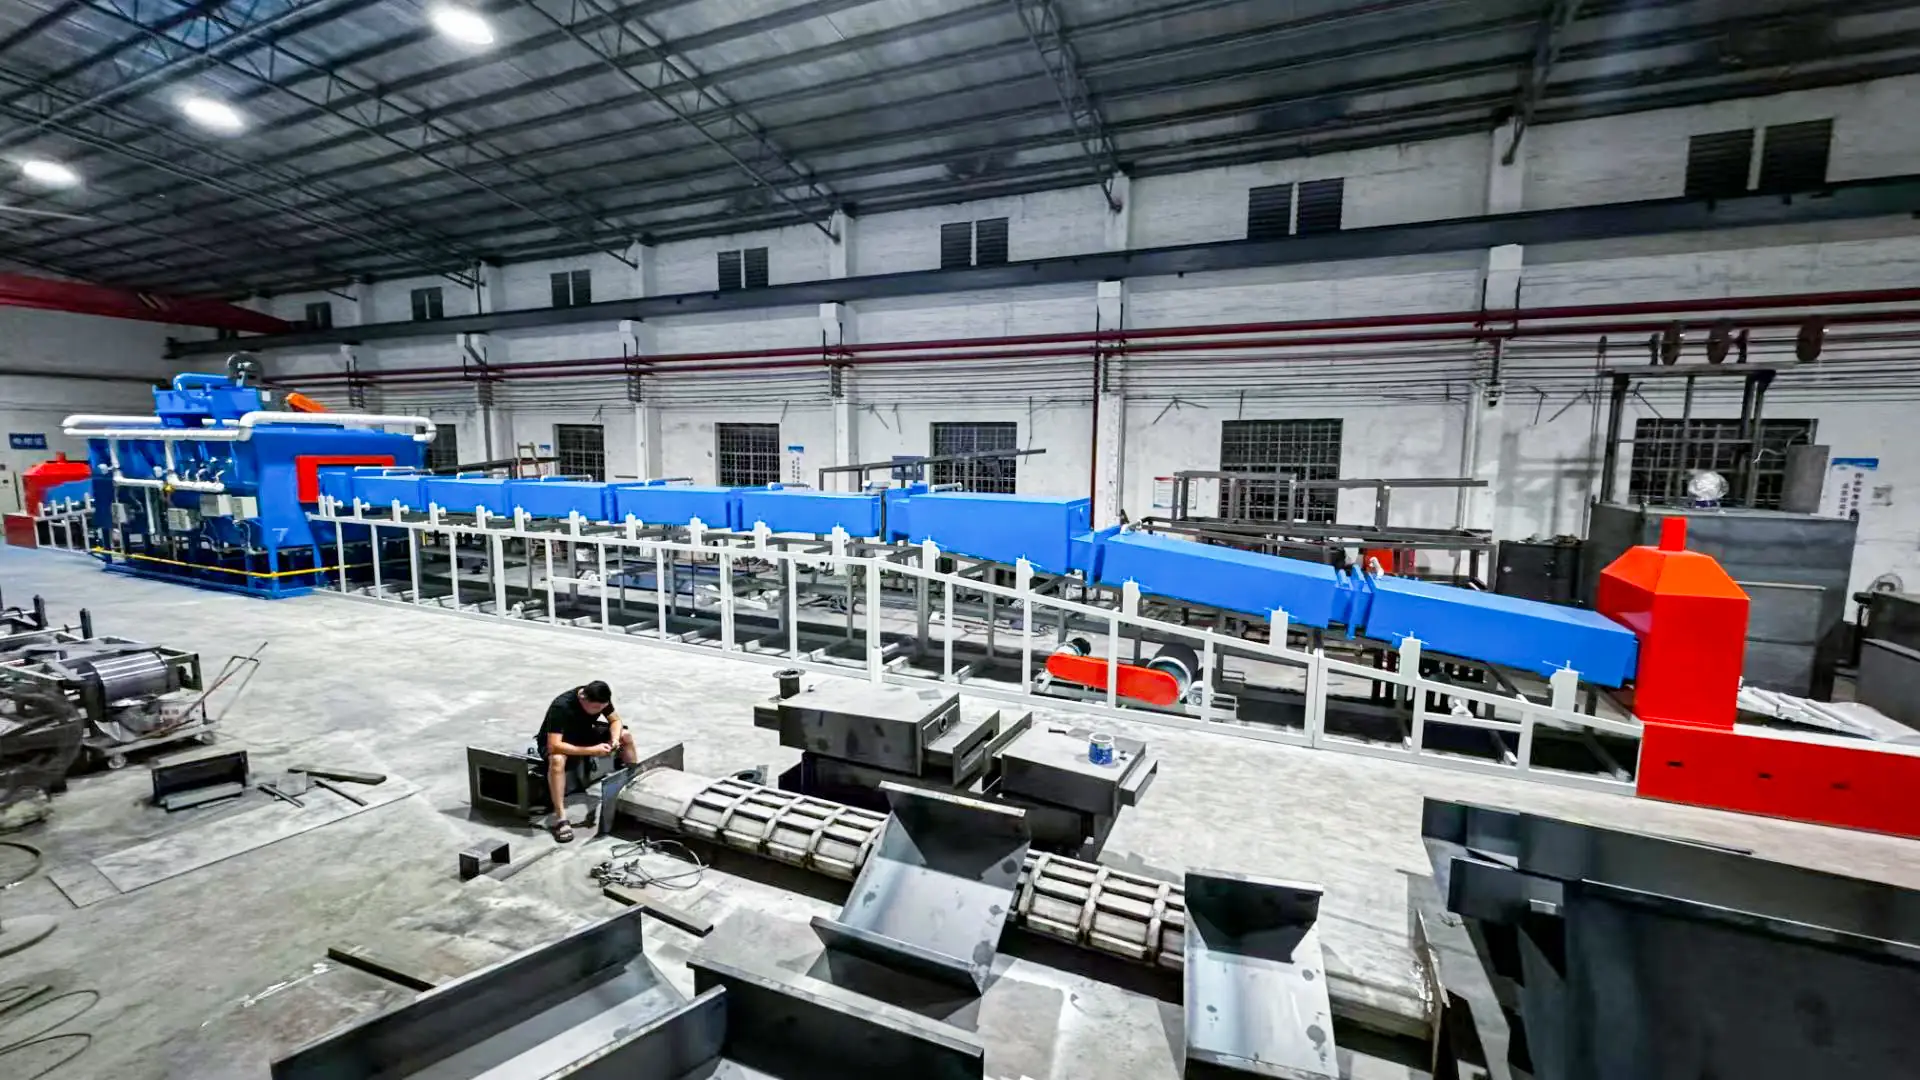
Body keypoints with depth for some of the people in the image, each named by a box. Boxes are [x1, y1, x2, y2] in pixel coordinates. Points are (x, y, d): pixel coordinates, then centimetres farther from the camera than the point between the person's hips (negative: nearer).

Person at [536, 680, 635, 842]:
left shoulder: (600, 699, -19)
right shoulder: (561, 707, -37)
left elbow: (615, 720, -5)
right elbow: (554, 746, -40)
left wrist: (615, 739, -26)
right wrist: (592, 750, -41)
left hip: (584, 734, 6)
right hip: (558, 742, -6)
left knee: (626, 735, -10)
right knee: (557, 760, -40)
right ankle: (560, 818, -35)